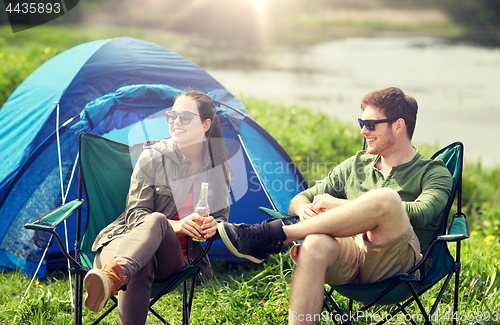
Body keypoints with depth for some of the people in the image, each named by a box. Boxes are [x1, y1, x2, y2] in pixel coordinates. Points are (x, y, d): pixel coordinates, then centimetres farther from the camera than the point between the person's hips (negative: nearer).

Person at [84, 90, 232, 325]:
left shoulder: (218, 164, 7)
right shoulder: (154, 157, -3)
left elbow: (221, 215, 18)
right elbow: (135, 214, -5)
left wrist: (214, 226, -11)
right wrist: (173, 225, -26)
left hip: (175, 256, 1)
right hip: (131, 241, 0)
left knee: (157, 222, -41)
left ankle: (110, 278, -65)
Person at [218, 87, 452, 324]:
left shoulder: (434, 173, 11)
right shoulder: (356, 165, 24)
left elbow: (420, 213, -12)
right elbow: (299, 200, 26)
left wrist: (340, 204, -11)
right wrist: (304, 209, -2)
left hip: (400, 264, -3)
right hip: (350, 253, 3)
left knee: (386, 197, -34)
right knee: (314, 245, -35)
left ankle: (277, 233, -25)